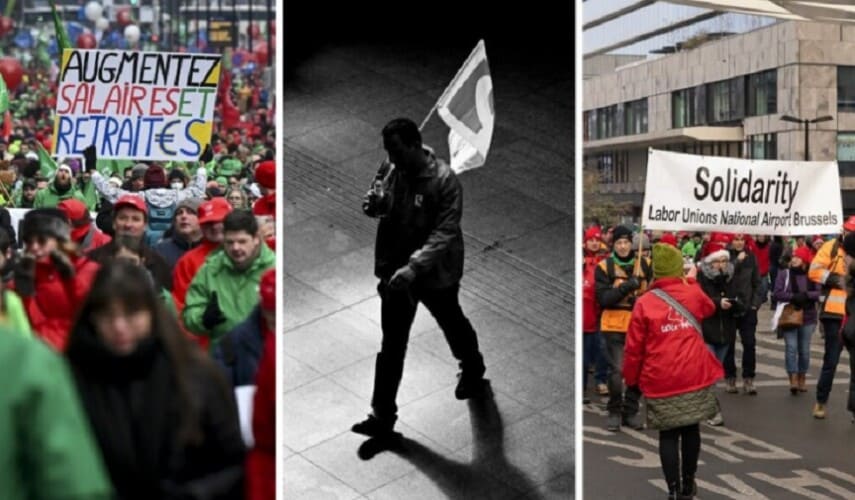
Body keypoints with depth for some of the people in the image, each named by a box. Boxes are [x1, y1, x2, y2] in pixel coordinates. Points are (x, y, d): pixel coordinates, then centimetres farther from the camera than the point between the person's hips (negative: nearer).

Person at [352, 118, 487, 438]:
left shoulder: (444, 180, -24)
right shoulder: (389, 169, -6)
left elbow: (445, 233, -30)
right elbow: (378, 205, 11)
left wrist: (414, 267, -42)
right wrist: (371, 204, -15)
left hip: (435, 273, -4)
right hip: (395, 270, 4)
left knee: (452, 325, 23)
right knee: (392, 344, 6)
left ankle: (473, 370, 53)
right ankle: (382, 416, 11)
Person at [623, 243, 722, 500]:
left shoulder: (645, 303, -7)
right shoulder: (693, 293, 2)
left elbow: (634, 347, -4)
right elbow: (709, 308, 27)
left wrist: (630, 378, 9)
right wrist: (691, 282, 31)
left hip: (661, 380, -2)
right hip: (694, 375, 2)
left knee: (668, 434, 6)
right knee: (691, 429, 16)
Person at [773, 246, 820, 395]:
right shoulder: (785, 273, -2)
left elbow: (818, 293, -6)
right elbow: (777, 293, -9)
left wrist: (806, 295, -22)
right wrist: (793, 297, -21)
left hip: (807, 317, 2)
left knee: (804, 349, 9)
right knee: (791, 347, -12)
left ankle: (802, 379, 22)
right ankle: (793, 380, -12)